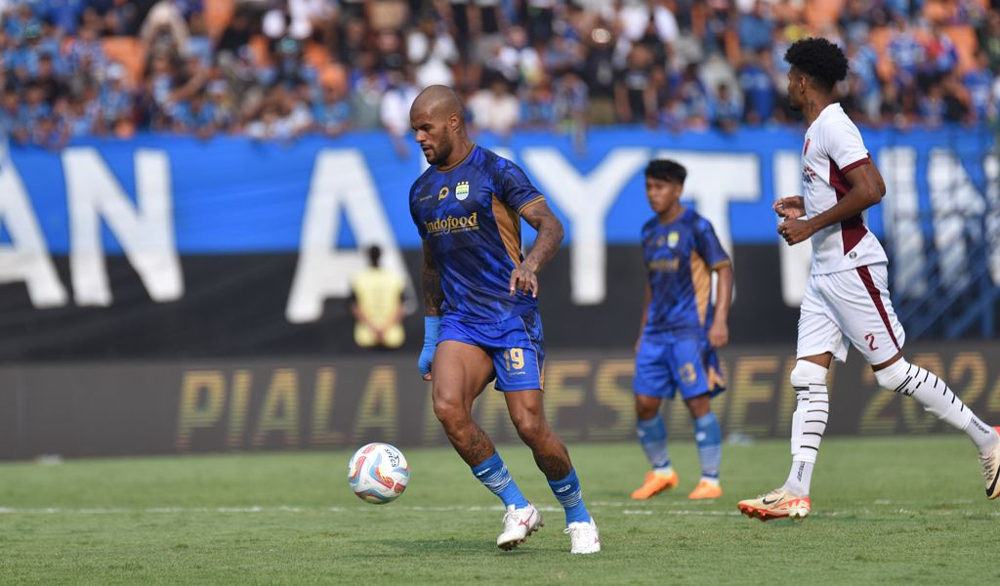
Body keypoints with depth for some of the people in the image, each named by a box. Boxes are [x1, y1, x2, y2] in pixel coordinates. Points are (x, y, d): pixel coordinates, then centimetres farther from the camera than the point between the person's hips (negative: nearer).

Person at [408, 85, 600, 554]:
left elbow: (550, 225, -14)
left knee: (530, 426, -11)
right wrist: (431, 339, 24)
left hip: (512, 317, -5)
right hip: (459, 321, 5)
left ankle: (578, 516, 13)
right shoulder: (421, 191, 15)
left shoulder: (496, 172, -5)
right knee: (447, 407, -20)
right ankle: (516, 508, -6)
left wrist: (530, 265, -35)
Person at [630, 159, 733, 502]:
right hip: (657, 330, 7)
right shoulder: (650, 231, 14)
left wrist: (720, 320, -19)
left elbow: (724, 270, -9)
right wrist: (644, 331, 21)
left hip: (690, 329, -7)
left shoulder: (695, 227, -6)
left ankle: (710, 480, -2)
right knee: (644, 403, 2)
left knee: (698, 402, -8)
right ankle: (660, 472, 19)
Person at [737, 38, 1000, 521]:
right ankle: (796, 491, -2)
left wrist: (812, 224, -21)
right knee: (807, 377, 2)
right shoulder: (819, 128, 15)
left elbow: (871, 190, -25)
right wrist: (806, 205, 18)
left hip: (851, 267, -10)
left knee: (892, 372, -5)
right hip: (826, 272, 10)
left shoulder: (834, 127, -15)